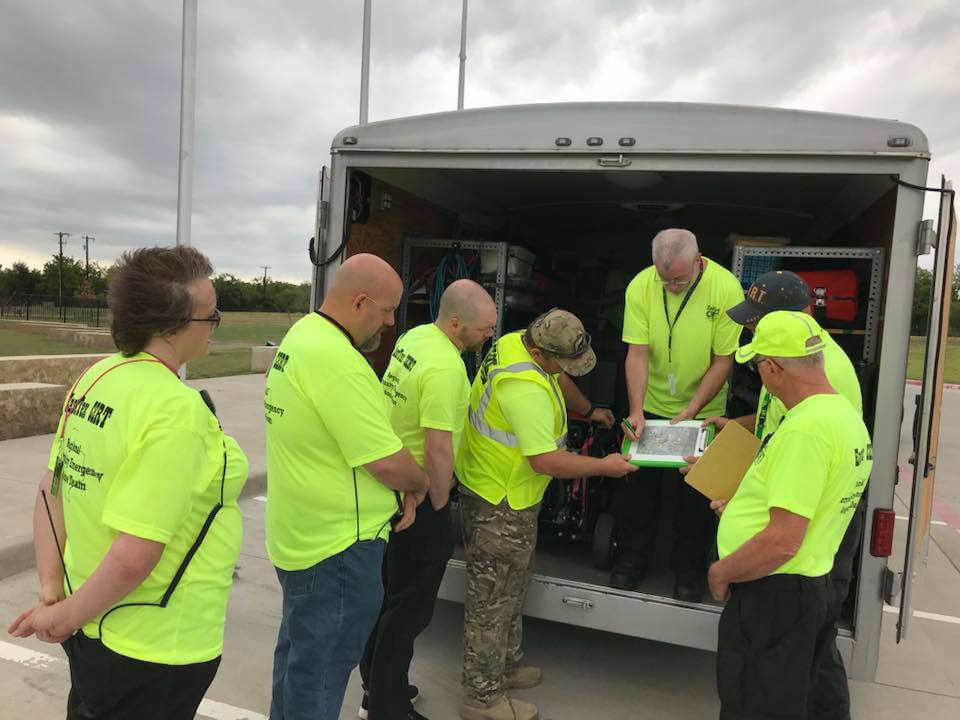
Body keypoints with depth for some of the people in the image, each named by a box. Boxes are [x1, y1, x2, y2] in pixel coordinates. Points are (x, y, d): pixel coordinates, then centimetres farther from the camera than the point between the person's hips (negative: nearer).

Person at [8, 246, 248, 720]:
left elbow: (51, 491, 2)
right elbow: (134, 555, -29)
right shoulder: (177, 410, -28)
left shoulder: (96, 377, -3)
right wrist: (67, 615, -14)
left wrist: (51, 588, 1)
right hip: (156, 648, -7)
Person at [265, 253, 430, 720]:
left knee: (298, 651, 27)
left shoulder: (302, 334, 6)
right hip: (338, 546, -10)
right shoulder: (335, 359, -26)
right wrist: (418, 485, -3)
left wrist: (396, 489, 6)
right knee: (321, 670, 8)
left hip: (298, 536, 10)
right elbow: (388, 462, -25)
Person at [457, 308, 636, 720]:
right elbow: (545, 459, -30)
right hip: (498, 504, -10)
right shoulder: (525, 388, -32)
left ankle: (506, 667, 41)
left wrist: (589, 411, 29)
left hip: (505, 492, 10)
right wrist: (605, 466, -18)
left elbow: (559, 382, 21)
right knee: (492, 598, 5)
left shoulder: (517, 343, -1)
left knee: (511, 586, 24)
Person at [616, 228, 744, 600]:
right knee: (636, 485, 11)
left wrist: (691, 410, -20)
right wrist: (636, 410, -24)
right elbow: (637, 354, -15)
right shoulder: (640, 286, -16)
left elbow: (723, 360, -15)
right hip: (650, 407, 2)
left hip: (702, 410, -1)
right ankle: (632, 559, 32)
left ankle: (689, 570, 30)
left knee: (696, 494, 9)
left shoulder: (726, 289, -20)